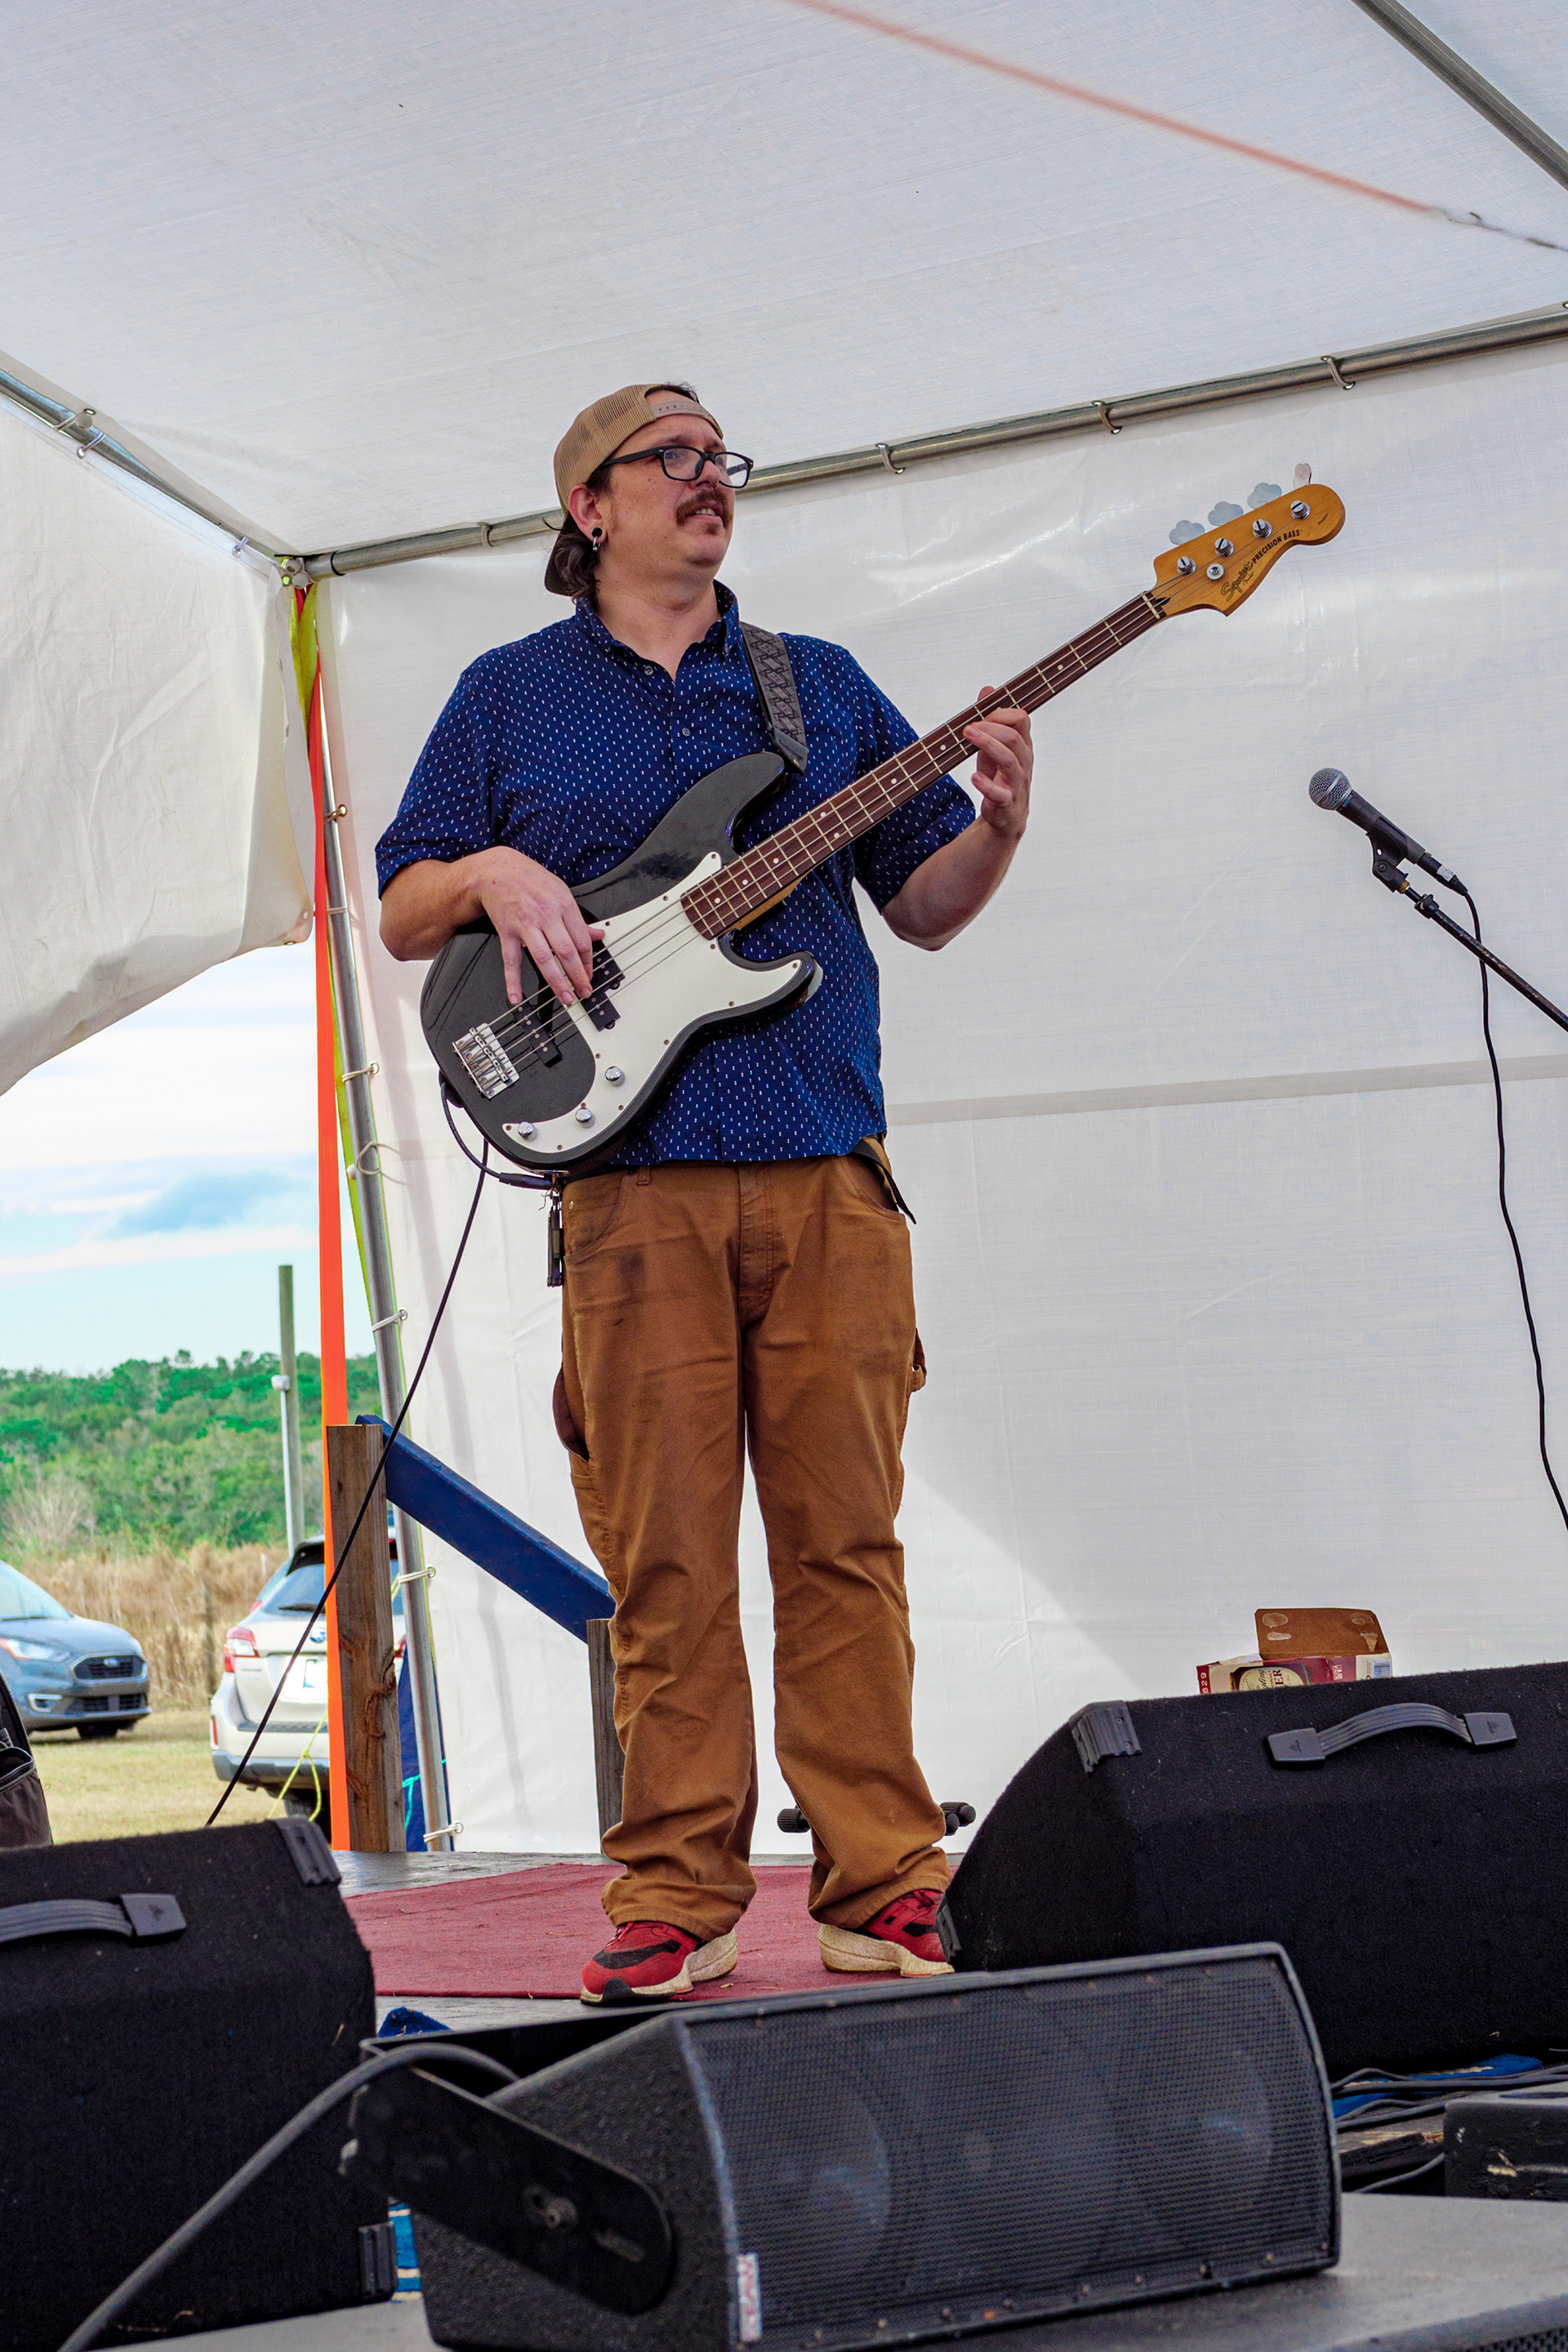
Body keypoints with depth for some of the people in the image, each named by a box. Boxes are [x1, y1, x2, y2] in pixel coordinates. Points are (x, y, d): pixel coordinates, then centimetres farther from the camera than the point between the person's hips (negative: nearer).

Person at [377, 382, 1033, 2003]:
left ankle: (882, 1892, 3)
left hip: (829, 1170, 2)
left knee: (845, 1539, -1)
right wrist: (487, 872, -7)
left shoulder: (823, 684, 19)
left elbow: (924, 907, 16)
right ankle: (680, 1900, 5)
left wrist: (995, 828, -4)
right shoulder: (510, 694, 14)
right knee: (663, 1555, -2)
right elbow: (402, 914, 14)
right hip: (633, 1172, -1)